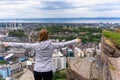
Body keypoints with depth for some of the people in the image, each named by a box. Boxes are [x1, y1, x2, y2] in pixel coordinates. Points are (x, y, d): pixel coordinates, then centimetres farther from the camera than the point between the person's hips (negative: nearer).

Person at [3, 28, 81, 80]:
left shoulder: (36, 46, -11)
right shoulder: (52, 45, -10)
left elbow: (22, 45, -5)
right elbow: (63, 44, 0)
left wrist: (8, 44, 5)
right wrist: (75, 41, 14)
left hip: (37, 70, 1)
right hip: (48, 71, 0)